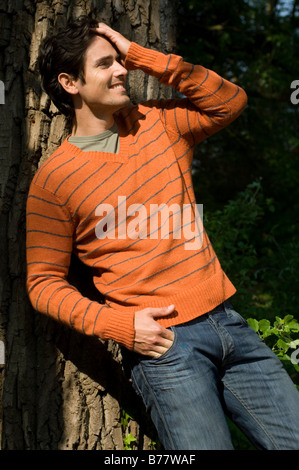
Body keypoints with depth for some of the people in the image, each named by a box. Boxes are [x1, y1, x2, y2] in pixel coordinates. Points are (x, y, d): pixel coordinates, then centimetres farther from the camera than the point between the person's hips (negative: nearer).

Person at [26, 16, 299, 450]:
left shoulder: (156, 123, 11)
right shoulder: (53, 180, -3)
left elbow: (230, 101, 10)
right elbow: (44, 282, 0)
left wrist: (141, 55, 4)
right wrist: (117, 324, -15)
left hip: (226, 321, 5)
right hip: (161, 342, -5)